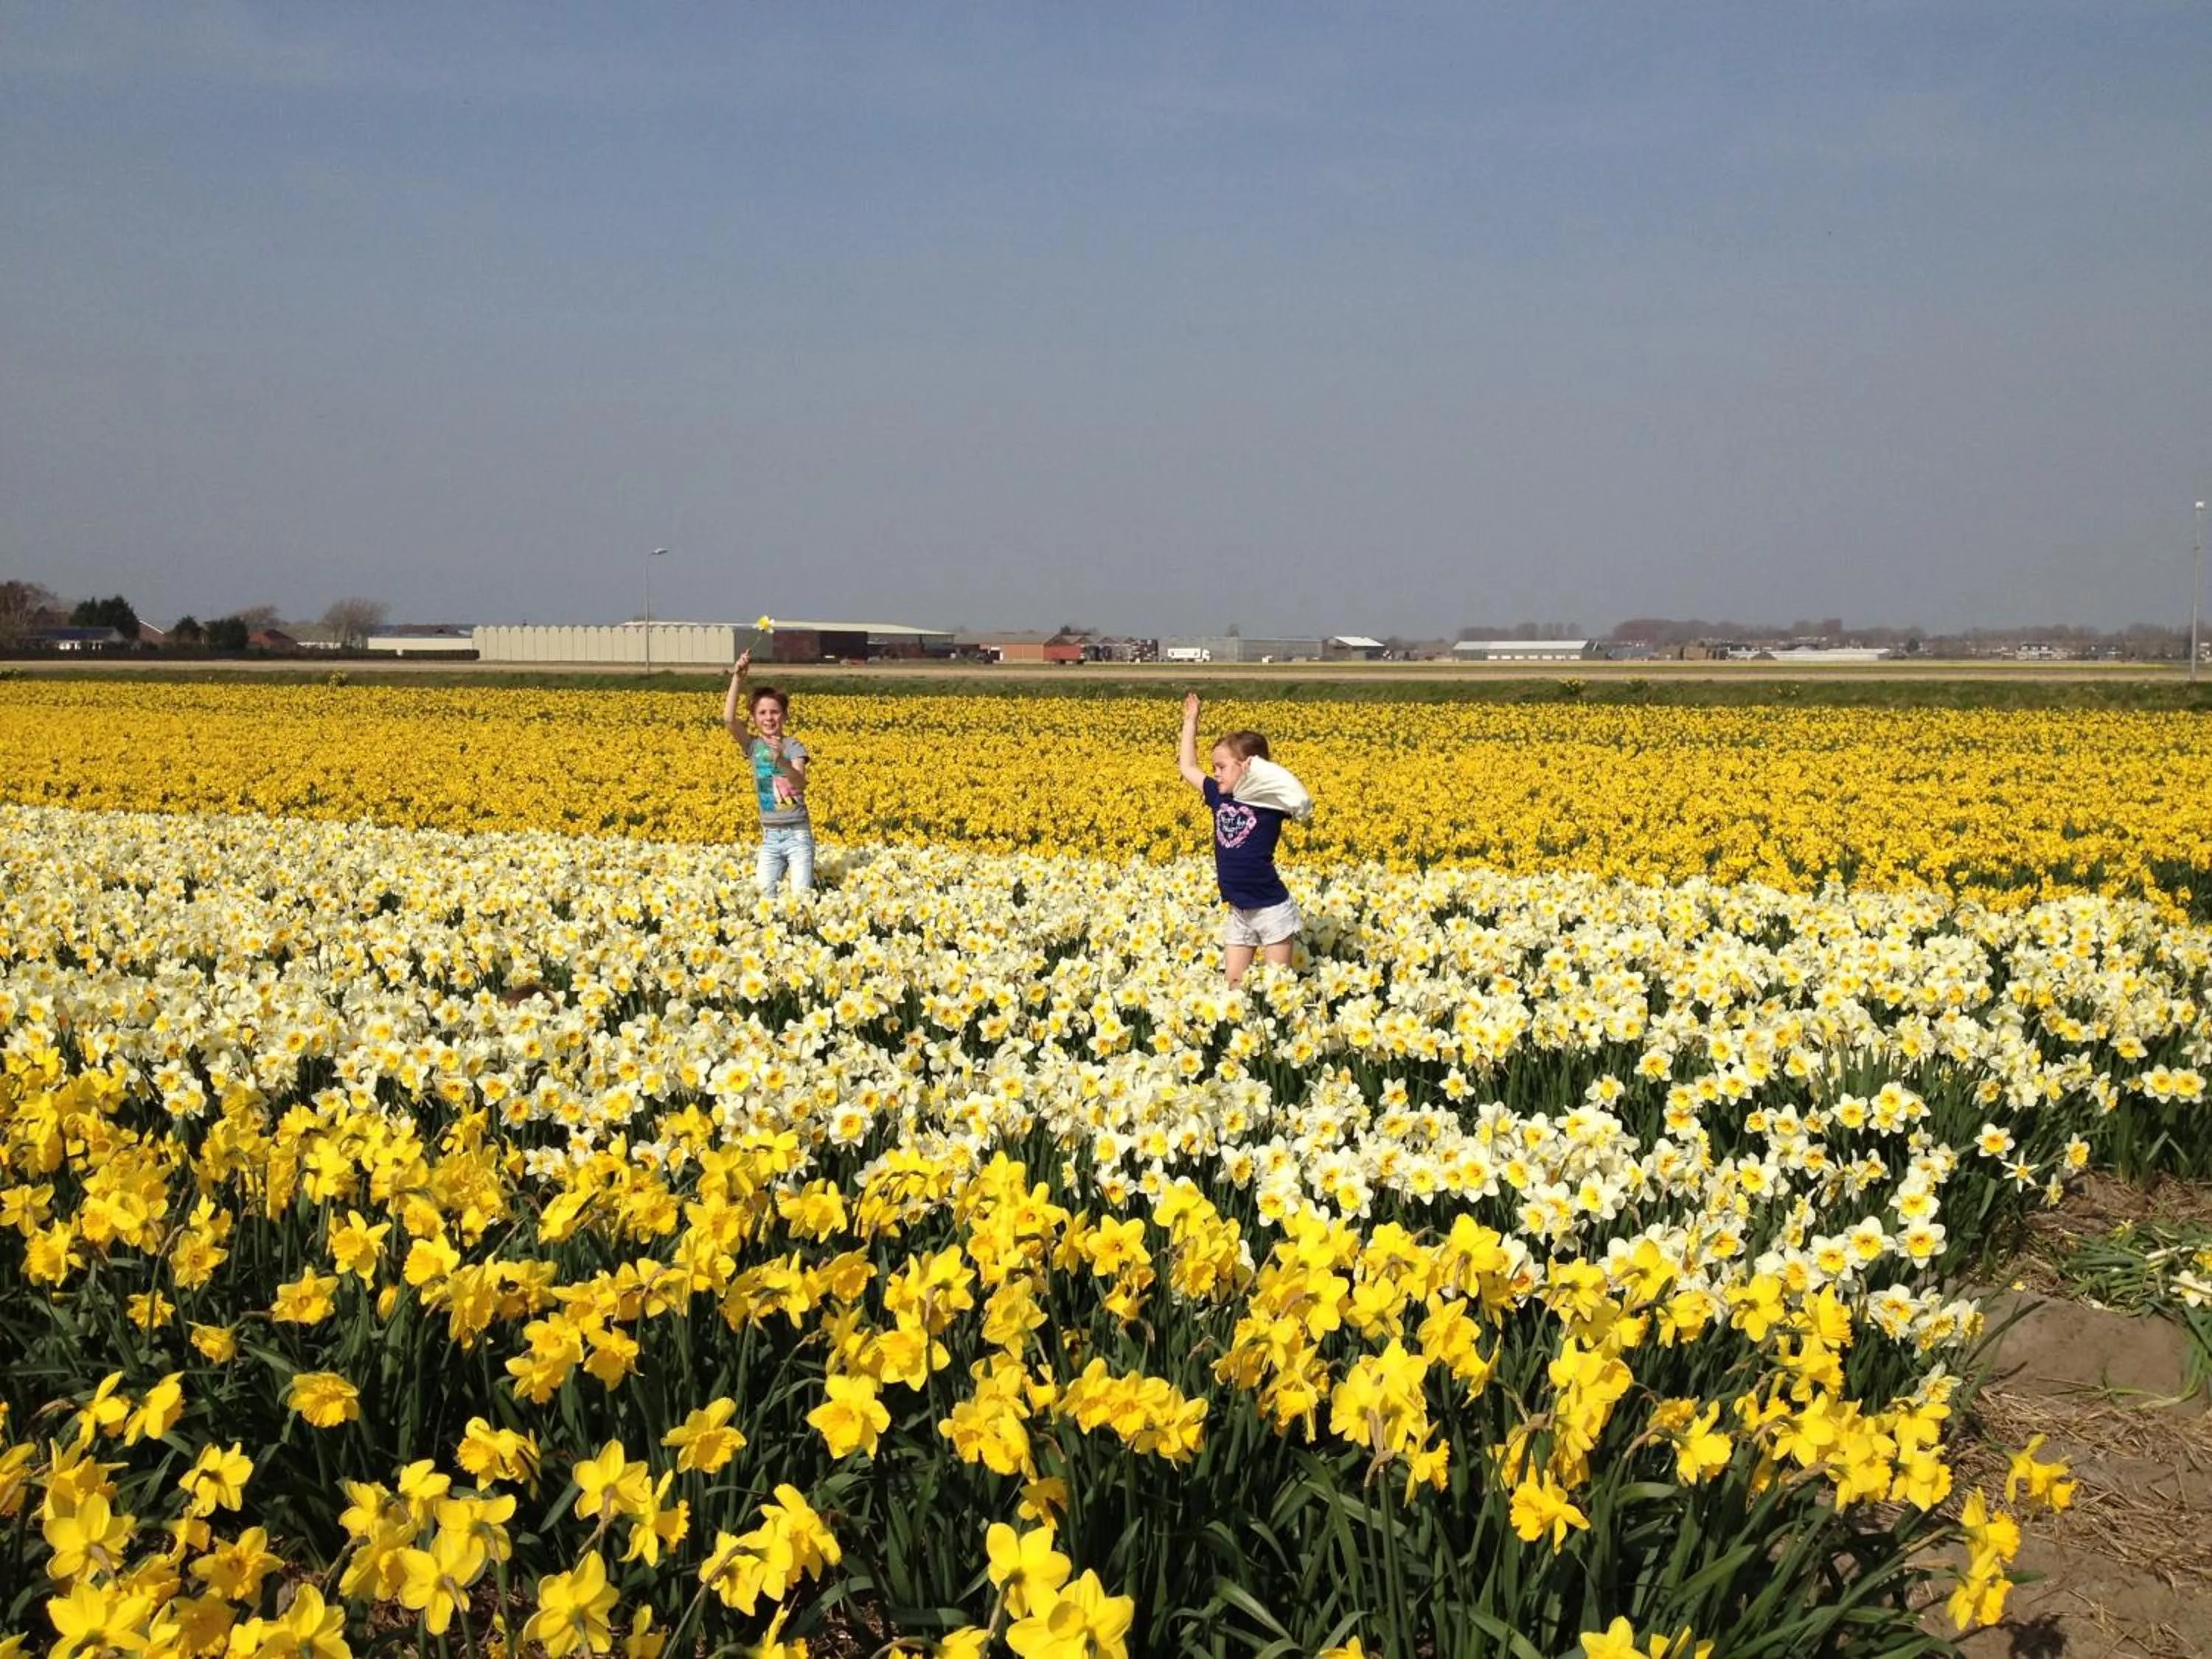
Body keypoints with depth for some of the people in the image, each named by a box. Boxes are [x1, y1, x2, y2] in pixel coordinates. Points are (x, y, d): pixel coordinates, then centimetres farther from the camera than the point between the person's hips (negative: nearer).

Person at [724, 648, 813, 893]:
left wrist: (782, 761, -39)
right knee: (764, 893, -6)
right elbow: (728, 719, -13)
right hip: (770, 835, 3)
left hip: (798, 833, -3)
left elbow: (801, 784, -20)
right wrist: (738, 677, -18)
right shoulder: (753, 746, 3)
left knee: (802, 895, -10)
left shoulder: (794, 746, -4)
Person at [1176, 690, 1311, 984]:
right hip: (1238, 912, 6)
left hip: (1272, 909, -6)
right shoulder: (1219, 797, 5)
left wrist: (1267, 770, -29)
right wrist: (1190, 722, 15)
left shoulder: (1269, 800, -12)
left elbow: (1300, 801, -30)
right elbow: (1188, 767, 16)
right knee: (1233, 984, 8)